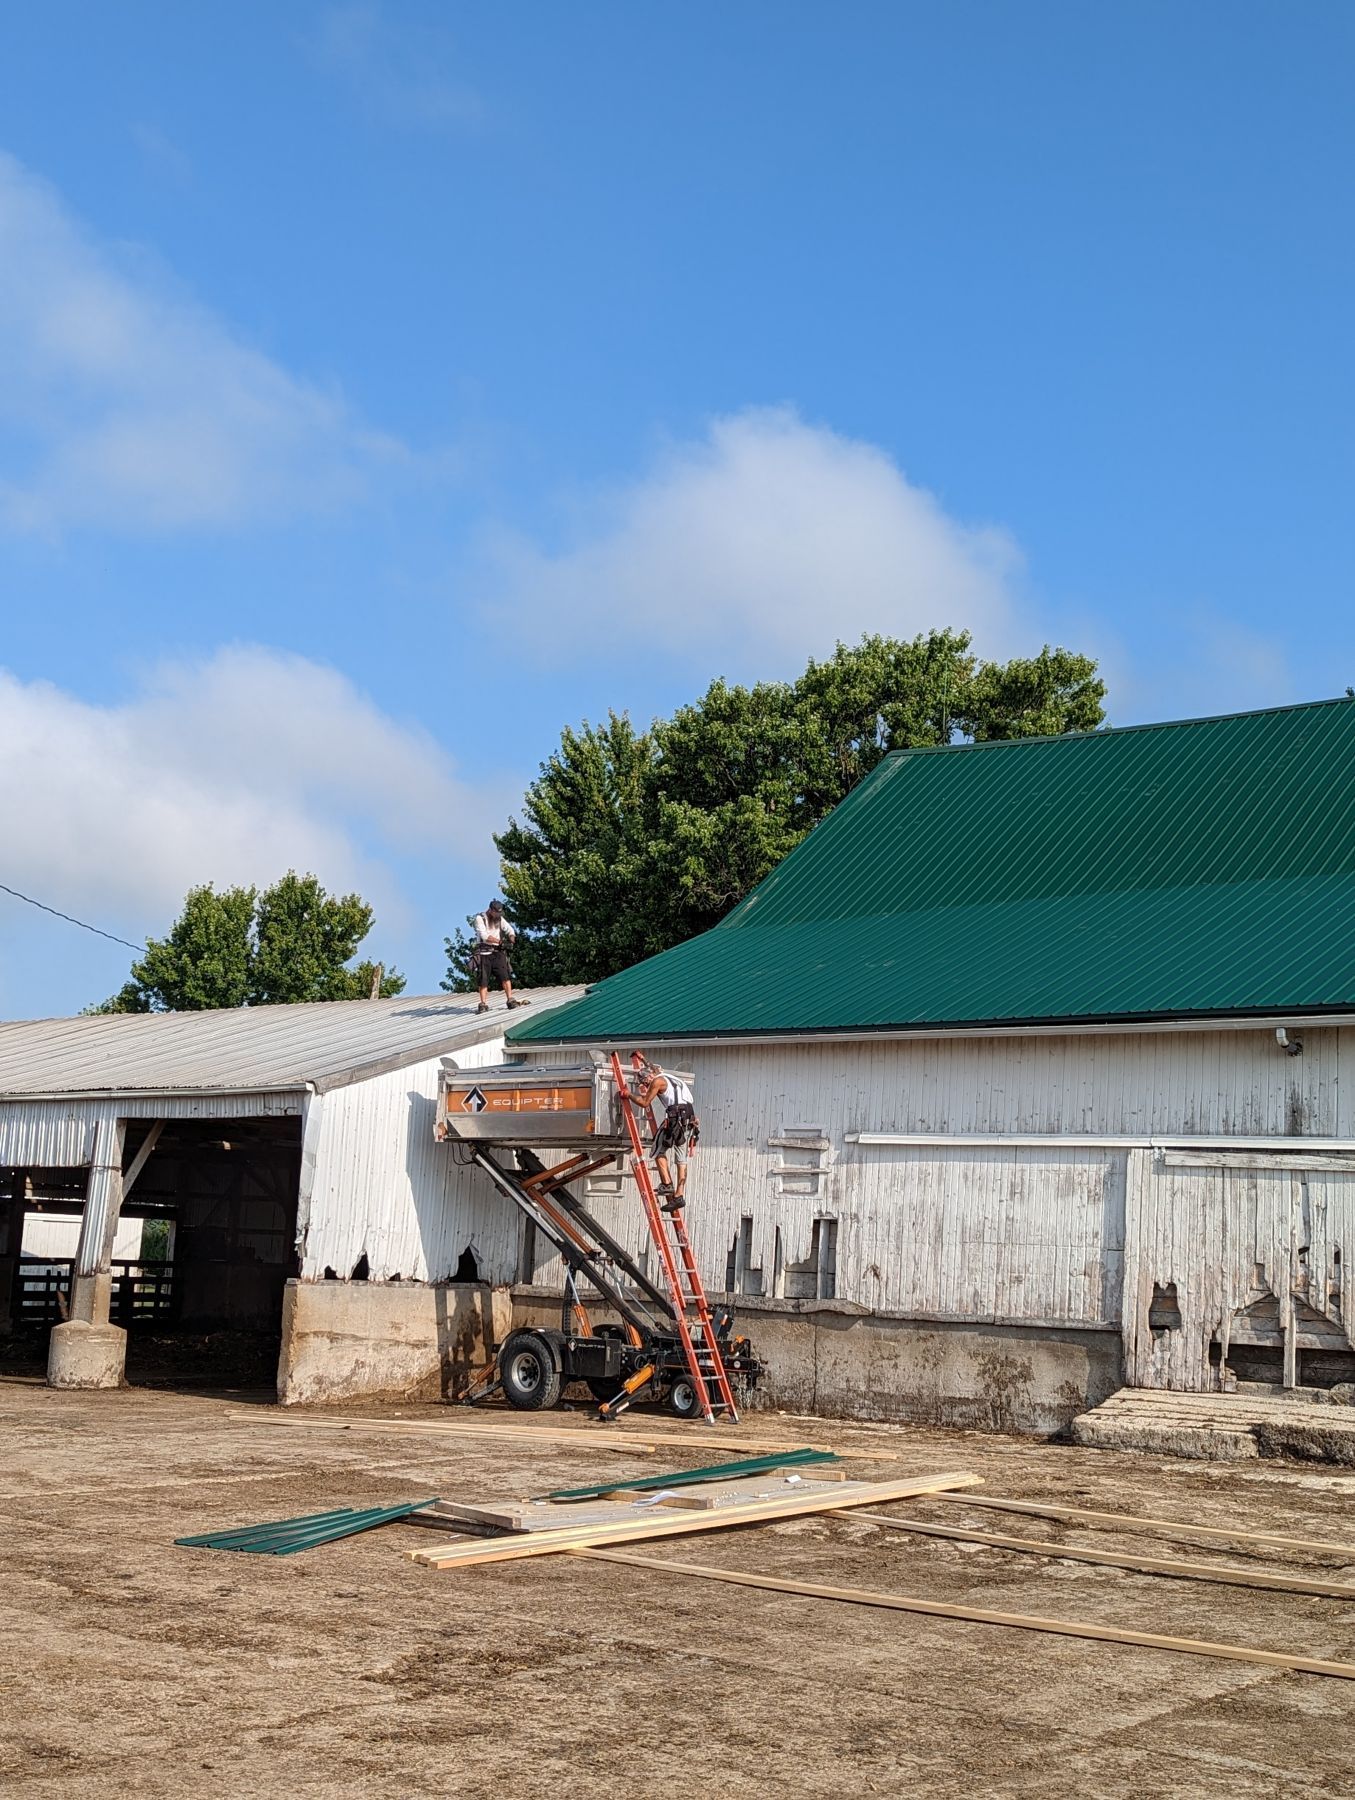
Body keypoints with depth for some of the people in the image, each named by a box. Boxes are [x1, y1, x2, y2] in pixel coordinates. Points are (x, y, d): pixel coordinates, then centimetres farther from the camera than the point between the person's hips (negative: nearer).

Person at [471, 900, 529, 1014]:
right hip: (484, 953, -4)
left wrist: (511, 939, -19)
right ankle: (483, 1004, 1)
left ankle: (510, 1000, -9)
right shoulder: (480, 918, -4)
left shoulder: (500, 919, 13)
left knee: (505, 976, -9)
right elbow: (484, 936, -16)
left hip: (497, 952, 4)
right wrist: (500, 941, -25)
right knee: (483, 980, -3)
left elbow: (510, 930, 4)